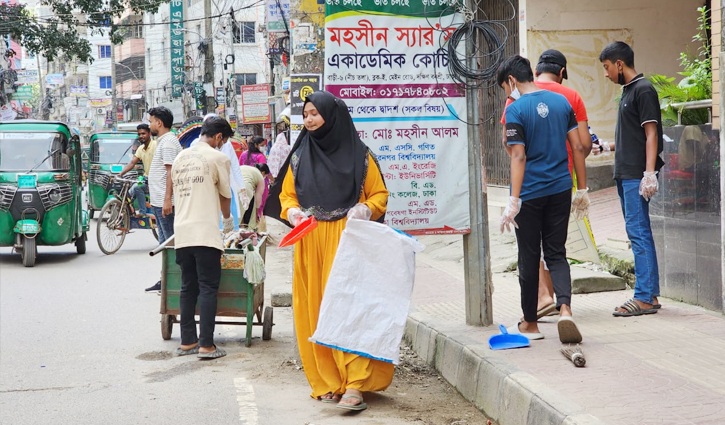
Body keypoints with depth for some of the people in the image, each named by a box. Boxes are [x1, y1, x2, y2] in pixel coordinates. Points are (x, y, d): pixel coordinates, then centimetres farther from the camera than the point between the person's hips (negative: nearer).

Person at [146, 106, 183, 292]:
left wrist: (167, 199, -25)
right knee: (165, 242, 14)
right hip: (160, 201, 11)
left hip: (165, 202, -11)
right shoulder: (164, 141, 18)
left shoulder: (168, 141, -14)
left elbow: (171, 171, -20)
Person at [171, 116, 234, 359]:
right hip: (205, 233, -6)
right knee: (208, 288, -3)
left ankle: (187, 342, 14)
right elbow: (225, 195, 7)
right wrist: (228, 220, 26)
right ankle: (206, 345, -5)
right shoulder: (218, 158, -2)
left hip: (181, 233, 6)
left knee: (188, 288, 12)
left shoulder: (180, 158, 16)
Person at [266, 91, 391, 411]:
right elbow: (286, 194, 18)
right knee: (315, 310, 2)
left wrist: (365, 209, -14)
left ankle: (354, 385, -12)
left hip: (347, 240, -4)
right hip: (309, 243, 4)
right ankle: (326, 382, 11)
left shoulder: (358, 154, 2)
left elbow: (380, 194, 6)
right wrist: (292, 211, -3)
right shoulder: (300, 155, 11)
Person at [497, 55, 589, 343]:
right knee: (556, 254, 9)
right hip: (560, 190, 4)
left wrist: (513, 201, -18)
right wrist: (582, 190, 13)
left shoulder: (516, 110, -10)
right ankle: (565, 309, -15)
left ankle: (530, 323, 20)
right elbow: (578, 148, 7)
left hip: (530, 192, -4)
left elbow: (519, 156, -17)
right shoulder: (561, 102, 7)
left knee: (529, 259, 8)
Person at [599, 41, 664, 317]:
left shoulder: (643, 90, -10)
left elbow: (651, 134, -16)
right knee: (639, 232, 10)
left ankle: (644, 298, -10)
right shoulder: (628, 91, 18)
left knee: (638, 231, -11)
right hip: (625, 173, 10)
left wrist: (649, 173, -21)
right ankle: (650, 294, 14)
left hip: (637, 174, -10)